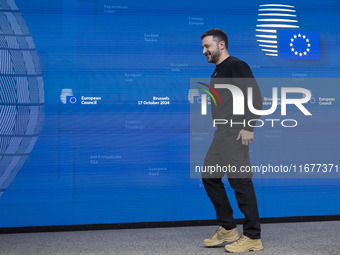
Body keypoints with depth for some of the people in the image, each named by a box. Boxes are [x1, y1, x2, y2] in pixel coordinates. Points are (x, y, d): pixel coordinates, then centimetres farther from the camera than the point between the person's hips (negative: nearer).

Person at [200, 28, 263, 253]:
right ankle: (227, 229, 22)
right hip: (221, 134, 10)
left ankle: (253, 238, 4)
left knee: (240, 182, -7)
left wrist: (248, 127, -20)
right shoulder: (217, 72, 19)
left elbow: (256, 97, -15)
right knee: (210, 177, 12)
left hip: (236, 134, -10)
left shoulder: (236, 66, -8)